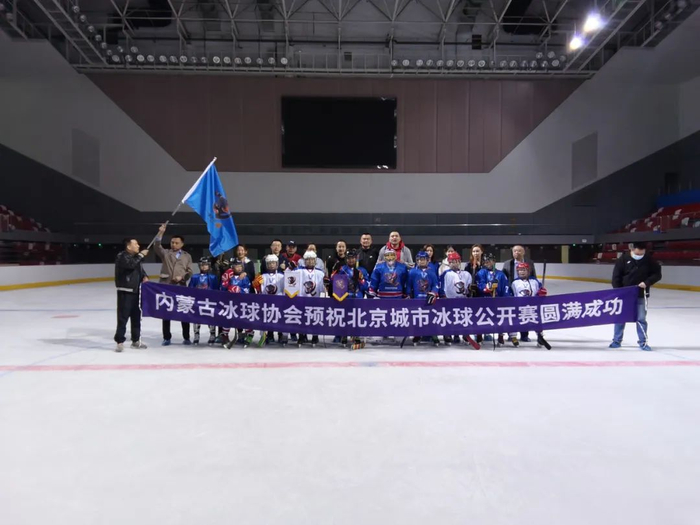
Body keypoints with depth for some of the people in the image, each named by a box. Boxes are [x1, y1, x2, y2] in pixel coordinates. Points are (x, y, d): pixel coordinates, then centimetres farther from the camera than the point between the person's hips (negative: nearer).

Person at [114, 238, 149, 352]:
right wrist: (141, 255, -19)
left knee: (137, 316, 12)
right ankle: (120, 341, 3)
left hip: (136, 291, 8)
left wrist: (144, 277, 3)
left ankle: (136, 340, 23)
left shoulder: (136, 257, 15)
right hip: (125, 291, -8)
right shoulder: (122, 256, -11)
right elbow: (130, 264, -30)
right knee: (123, 316, -6)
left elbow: (141, 270, 24)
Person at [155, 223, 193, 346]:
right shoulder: (165, 253, 6)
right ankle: (166, 337, 18)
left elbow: (190, 272, 6)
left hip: (181, 287, 0)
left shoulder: (187, 256, 8)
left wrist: (182, 277, -12)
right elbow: (157, 246, -14)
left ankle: (186, 337, 14)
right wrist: (160, 233, -25)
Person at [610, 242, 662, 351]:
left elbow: (657, 274, 1)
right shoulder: (623, 259, -9)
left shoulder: (649, 260, -5)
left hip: (641, 295, 0)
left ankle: (643, 342, 16)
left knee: (641, 318, 3)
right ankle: (617, 340, 18)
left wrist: (647, 282, -16)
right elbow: (616, 276, -6)